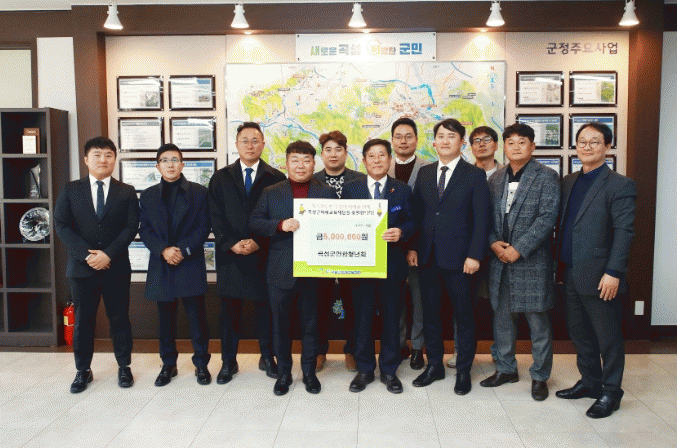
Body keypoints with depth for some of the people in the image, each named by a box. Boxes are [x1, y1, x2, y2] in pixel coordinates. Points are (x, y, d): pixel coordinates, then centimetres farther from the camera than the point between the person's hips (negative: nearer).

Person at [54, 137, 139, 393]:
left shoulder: (126, 192, 5)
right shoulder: (71, 190, 6)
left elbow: (131, 227, -3)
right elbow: (62, 226, -1)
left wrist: (108, 254, -15)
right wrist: (86, 255, -13)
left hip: (116, 267, 0)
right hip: (81, 267, 1)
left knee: (119, 318, 7)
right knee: (83, 320, 8)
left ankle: (124, 367, 20)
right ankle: (83, 371, 22)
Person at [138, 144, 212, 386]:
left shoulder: (199, 192, 4)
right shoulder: (148, 195, 11)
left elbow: (204, 226, -1)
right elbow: (144, 230, 5)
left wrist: (184, 250, -13)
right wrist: (163, 250, -12)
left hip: (191, 263, -2)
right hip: (161, 265, 2)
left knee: (197, 315, 1)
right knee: (166, 318, 9)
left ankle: (201, 363, 14)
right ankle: (168, 364, 23)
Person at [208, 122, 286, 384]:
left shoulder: (276, 178, 4)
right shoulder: (221, 178, 9)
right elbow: (216, 216, 3)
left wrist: (258, 242, -13)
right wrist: (231, 244, -10)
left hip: (264, 254, -1)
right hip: (229, 254, 1)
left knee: (265, 308, 7)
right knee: (229, 310, 7)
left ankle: (267, 358, 22)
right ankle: (228, 361, 19)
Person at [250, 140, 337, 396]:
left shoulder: (327, 193, 5)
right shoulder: (271, 193, 6)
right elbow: (254, 223, -1)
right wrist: (280, 225, -17)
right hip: (280, 271, 1)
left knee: (311, 324, 10)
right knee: (281, 324, 10)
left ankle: (309, 371, 27)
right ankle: (283, 372, 26)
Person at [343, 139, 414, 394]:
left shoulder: (403, 190, 6)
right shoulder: (350, 189, 7)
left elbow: (411, 223, 3)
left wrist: (400, 232, -17)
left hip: (392, 265, 0)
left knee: (391, 317, 8)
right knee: (362, 317, 7)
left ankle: (389, 370, 23)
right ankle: (364, 369, 23)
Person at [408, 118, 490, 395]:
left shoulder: (475, 175, -1)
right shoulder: (424, 173, 11)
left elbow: (481, 219, -6)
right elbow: (416, 213, 11)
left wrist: (474, 255, -13)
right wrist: (412, 247, 3)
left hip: (458, 258, -4)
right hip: (427, 256, 4)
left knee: (464, 315, 5)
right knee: (430, 313, 12)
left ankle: (463, 370, 21)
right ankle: (434, 365, 27)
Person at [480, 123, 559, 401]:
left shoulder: (547, 177, -4)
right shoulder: (496, 179, 12)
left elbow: (547, 218, -13)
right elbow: (487, 216, 12)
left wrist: (518, 249, -17)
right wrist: (494, 243, -5)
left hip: (532, 261, -5)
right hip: (500, 261, 5)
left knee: (537, 321, 3)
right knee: (502, 317, 13)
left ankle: (540, 376, 19)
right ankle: (506, 369, 30)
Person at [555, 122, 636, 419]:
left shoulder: (620, 185, -8)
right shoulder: (568, 182, 12)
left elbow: (624, 232, -13)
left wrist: (613, 272, -19)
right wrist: (561, 263, 10)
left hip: (600, 279, -6)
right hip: (572, 276, 7)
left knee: (608, 338, 6)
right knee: (580, 333, 17)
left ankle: (610, 393, 21)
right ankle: (590, 382, 33)